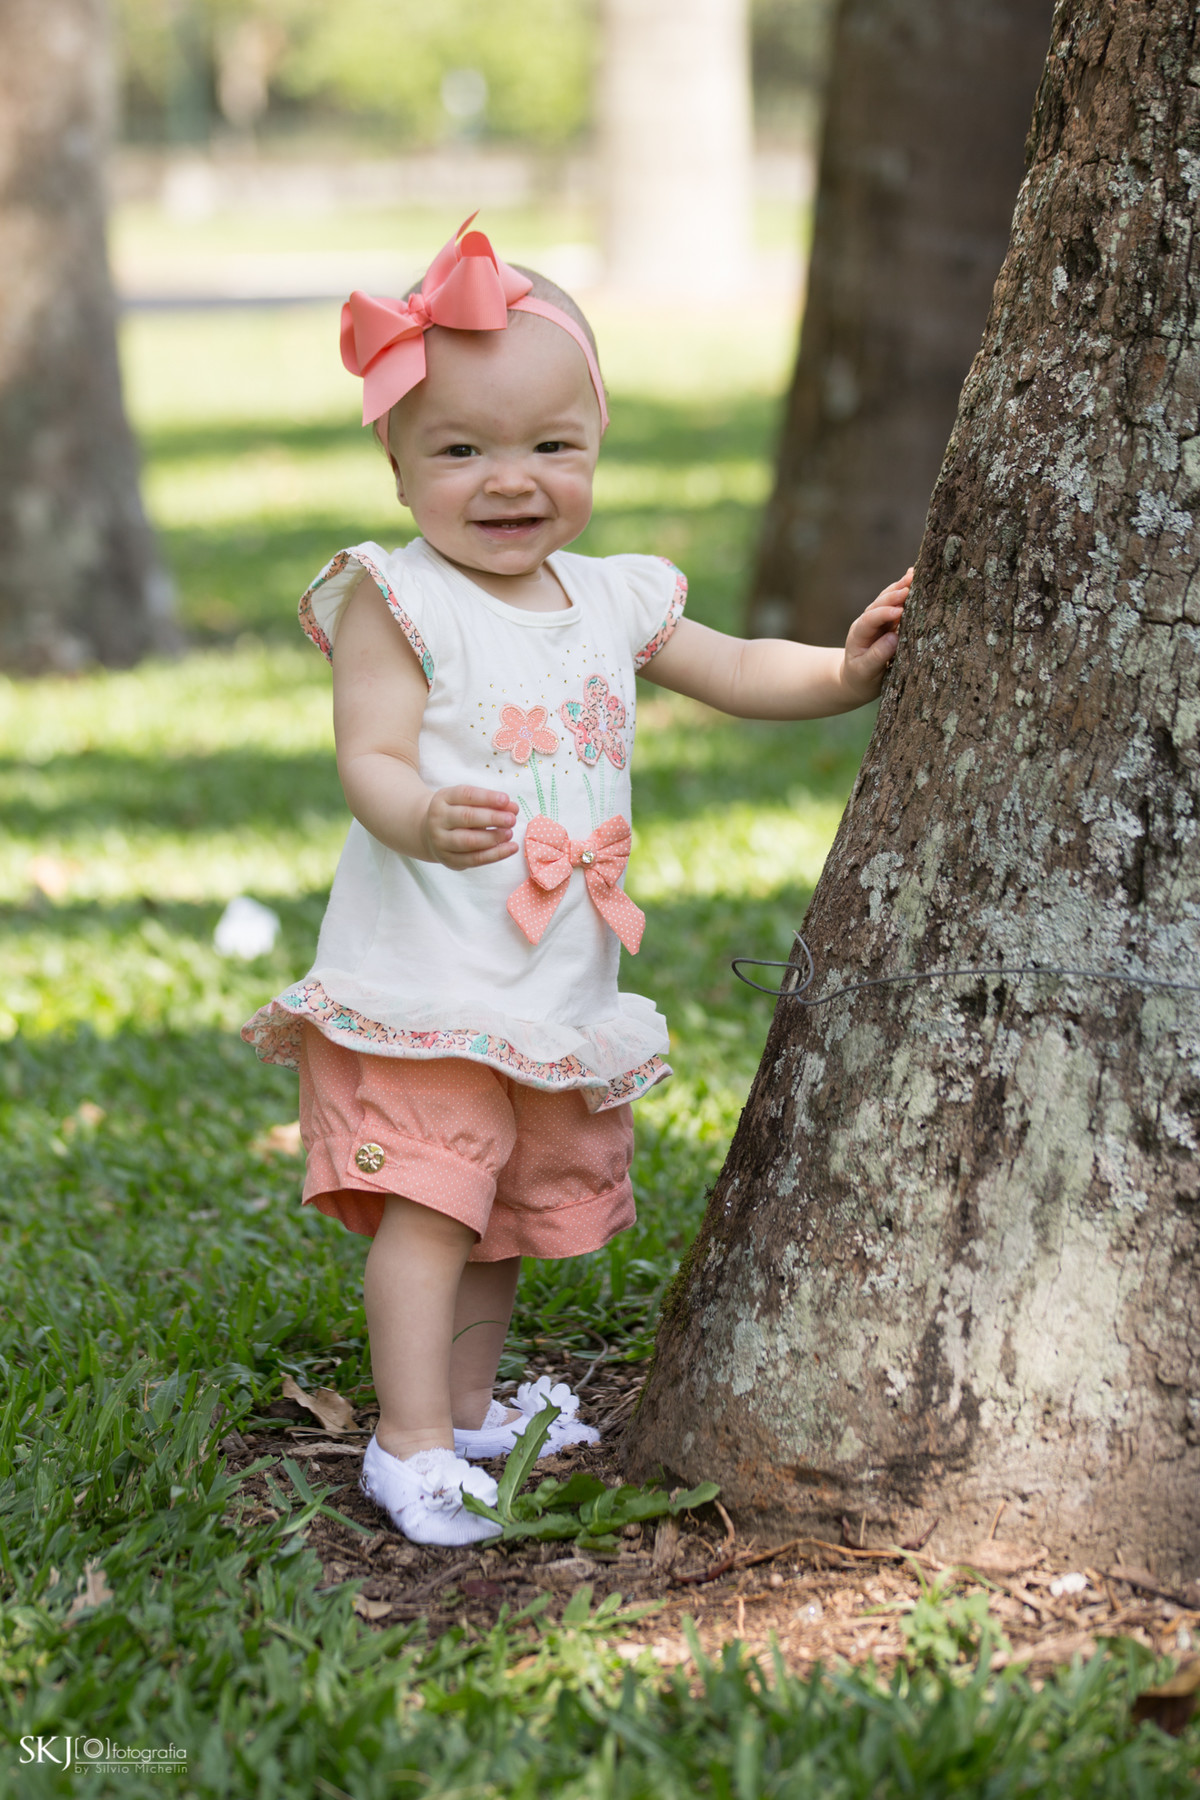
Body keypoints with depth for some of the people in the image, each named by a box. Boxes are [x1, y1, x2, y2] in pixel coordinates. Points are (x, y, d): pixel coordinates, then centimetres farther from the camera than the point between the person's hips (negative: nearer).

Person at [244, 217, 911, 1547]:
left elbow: (733, 672, 19)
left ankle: (469, 1402, 33)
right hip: (421, 979, -7)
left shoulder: (611, 599, 9)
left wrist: (846, 667, 4)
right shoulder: (394, 603, -10)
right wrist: (423, 819, -40)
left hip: (560, 983, 7)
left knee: (517, 1208, 17)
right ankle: (410, 1443, -7)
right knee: (429, 1205, -12)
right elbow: (370, 760, -19)